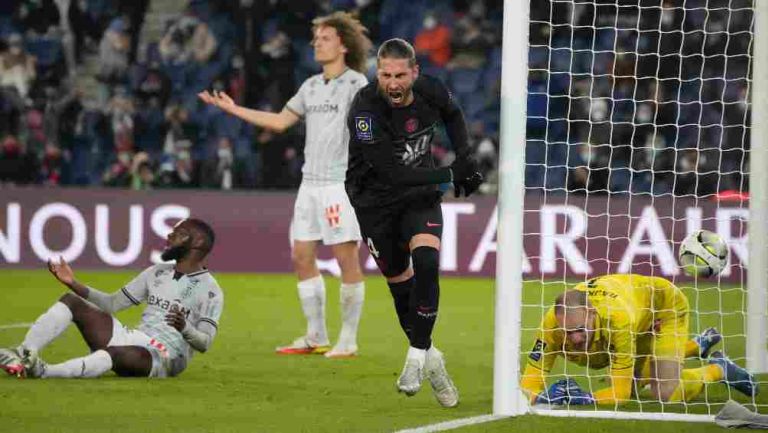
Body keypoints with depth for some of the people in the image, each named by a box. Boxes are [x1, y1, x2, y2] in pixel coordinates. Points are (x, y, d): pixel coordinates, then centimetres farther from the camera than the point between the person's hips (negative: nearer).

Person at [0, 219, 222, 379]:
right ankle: (25, 354, -25)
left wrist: (184, 328, -32)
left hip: (165, 357, -8)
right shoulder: (157, 273, 21)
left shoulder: (210, 290, -1)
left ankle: (44, 371, -60)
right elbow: (112, 303, 20)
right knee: (71, 301, -4)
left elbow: (205, 343, -10)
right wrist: (74, 284, 9)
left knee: (120, 353, -42)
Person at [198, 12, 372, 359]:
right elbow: (280, 121, 23)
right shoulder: (311, 86, 15)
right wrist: (233, 109, 23)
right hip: (310, 183, 7)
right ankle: (316, 337, 15)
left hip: (341, 184, -7)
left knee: (347, 259, -5)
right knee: (302, 258, 6)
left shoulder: (355, 83, -6)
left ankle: (348, 340, 2)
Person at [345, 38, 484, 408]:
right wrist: (450, 174, -28)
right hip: (375, 200, -2)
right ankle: (429, 357, 26)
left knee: (426, 264, -22)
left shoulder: (431, 92, -15)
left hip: (420, 195, 2)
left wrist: (465, 156, -2)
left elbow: (453, 114, 12)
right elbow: (393, 173, -32)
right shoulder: (365, 110, -29)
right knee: (400, 281, 6)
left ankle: (416, 357, -14)